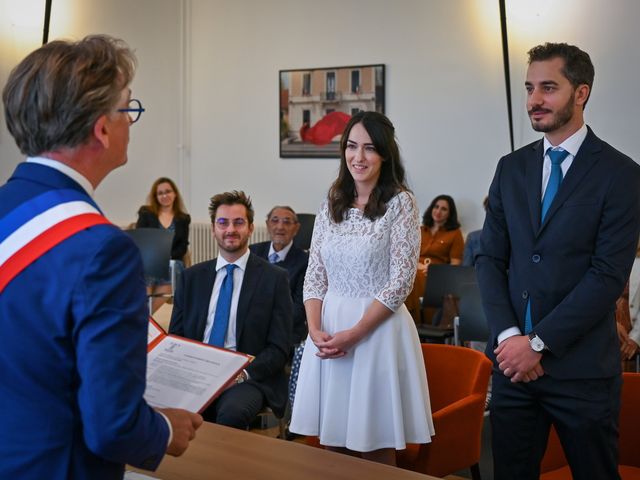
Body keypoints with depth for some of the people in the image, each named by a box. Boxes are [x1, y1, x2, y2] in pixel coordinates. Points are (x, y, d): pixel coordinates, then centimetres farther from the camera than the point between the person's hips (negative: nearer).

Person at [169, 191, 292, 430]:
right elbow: (176, 336, 14)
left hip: (249, 377, -3)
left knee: (232, 413, -35)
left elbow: (279, 347, 0)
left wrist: (243, 374, -18)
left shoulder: (274, 278, 3)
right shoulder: (191, 277, 14)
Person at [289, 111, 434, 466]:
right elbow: (314, 274, 8)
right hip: (328, 331, 4)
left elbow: (400, 280, -10)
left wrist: (353, 334, -15)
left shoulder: (400, 203, -5)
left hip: (377, 328, -4)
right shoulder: (332, 202, 9)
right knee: (331, 442, 10)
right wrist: (315, 329, -7)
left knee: (376, 448, 3)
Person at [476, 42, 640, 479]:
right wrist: (508, 335, -8)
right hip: (514, 360, 4)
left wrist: (539, 343, -14)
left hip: (581, 366, -4)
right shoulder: (511, 168, 9)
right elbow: (490, 258, 6)